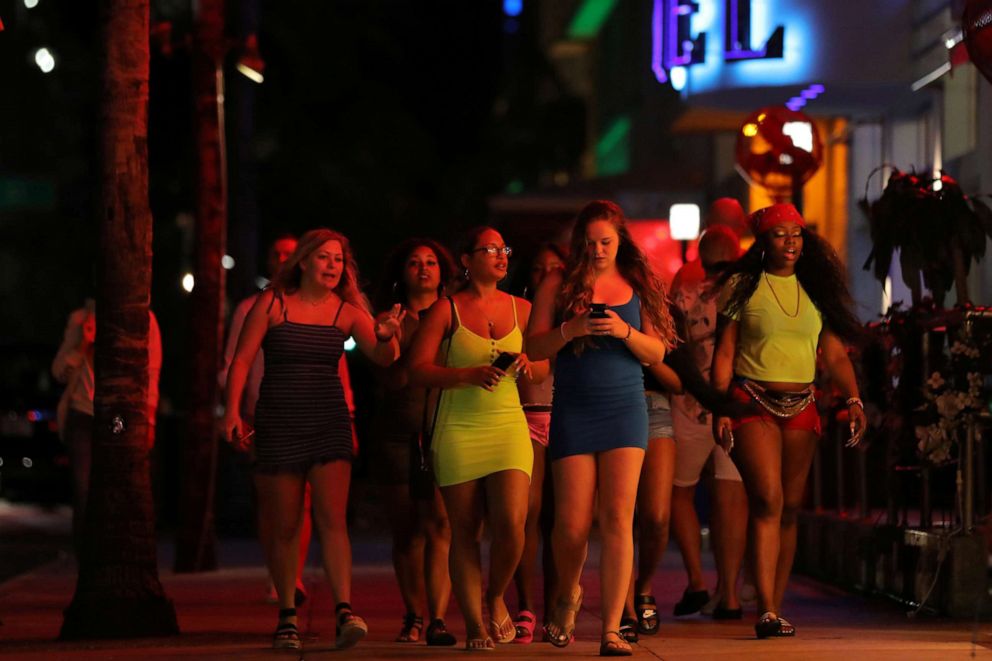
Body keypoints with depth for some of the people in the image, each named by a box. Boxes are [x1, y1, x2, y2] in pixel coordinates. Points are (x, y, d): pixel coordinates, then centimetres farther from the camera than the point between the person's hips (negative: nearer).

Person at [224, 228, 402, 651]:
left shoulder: (347, 312, 4)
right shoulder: (272, 304, -1)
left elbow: (383, 358, -7)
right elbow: (242, 359, -2)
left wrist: (386, 336, -29)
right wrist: (233, 411, -13)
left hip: (329, 424, 1)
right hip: (278, 424, -1)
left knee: (332, 519, -13)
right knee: (283, 528, 4)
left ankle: (344, 612, -20)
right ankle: (287, 617, 16)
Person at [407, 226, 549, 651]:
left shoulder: (521, 310, 11)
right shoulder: (446, 310, 1)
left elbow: (544, 369, 18)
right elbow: (417, 370, -5)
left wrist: (527, 364, -5)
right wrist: (469, 374, -17)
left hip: (508, 425, 2)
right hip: (458, 429, -2)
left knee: (511, 523, -14)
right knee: (465, 532, 1)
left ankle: (496, 597, 14)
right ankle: (474, 626, 11)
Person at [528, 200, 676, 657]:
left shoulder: (639, 287, 8)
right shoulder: (559, 285, 5)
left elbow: (657, 353, 5)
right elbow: (535, 347, 2)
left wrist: (625, 331, -13)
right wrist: (569, 330, -16)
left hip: (625, 408, 0)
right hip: (573, 410, 0)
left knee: (618, 517, -10)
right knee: (572, 522, -2)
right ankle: (568, 597, 30)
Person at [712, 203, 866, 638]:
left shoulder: (815, 289, 12)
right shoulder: (742, 286, 2)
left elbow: (835, 354, 10)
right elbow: (724, 353, 1)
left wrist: (853, 399, -4)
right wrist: (720, 409, -8)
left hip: (801, 407, 4)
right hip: (754, 403, -4)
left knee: (790, 509, 5)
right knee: (767, 500, -18)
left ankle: (775, 608, 10)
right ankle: (766, 610, -23)